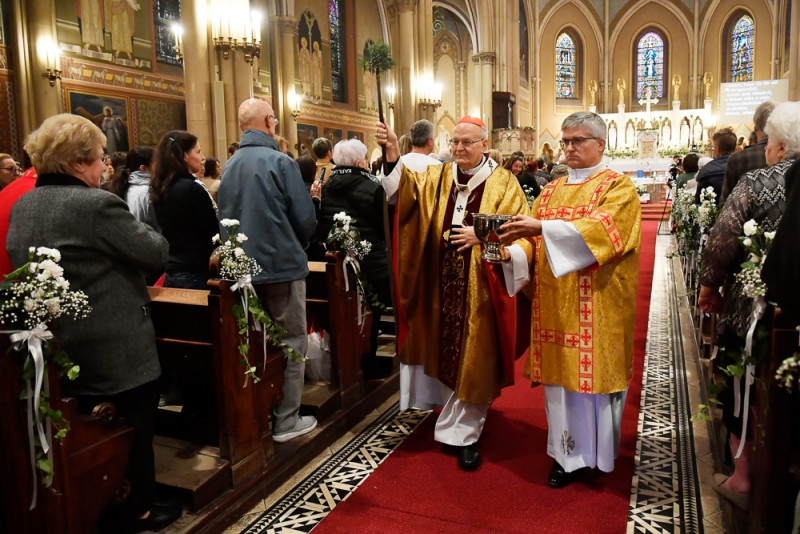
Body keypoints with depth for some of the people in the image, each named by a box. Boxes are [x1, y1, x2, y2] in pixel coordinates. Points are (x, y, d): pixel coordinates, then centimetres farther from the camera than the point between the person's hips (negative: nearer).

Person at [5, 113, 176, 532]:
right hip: (116, 346, -8)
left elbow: (20, 263, 18)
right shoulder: (98, 204, -22)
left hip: (61, 347, 9)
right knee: (135, 427, 9)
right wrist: (140, 227, 2)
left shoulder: (23, 205, 6)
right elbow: (155, 252, -17)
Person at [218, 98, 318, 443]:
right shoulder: (279, 162, -13)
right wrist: (296, 246, 6)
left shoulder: (229, 166, 5)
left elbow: (225, 218, 10)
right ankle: (286, 420, 11)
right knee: (292, 342, 5)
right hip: (281, 264, -6)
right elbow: (305, 218, -13)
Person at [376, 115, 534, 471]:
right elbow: (408, 189, -7)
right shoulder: (438, 178, 10)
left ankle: (461, 434, 19)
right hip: (443, 285, 3)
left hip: (481, 285, -3)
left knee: (473, 358, 3)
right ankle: (458, 427, 32)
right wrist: (393, 157, -23)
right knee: (446, 353, 11)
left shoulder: (503, 183, 0)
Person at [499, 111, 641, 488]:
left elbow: (601, 228, -19)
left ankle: (600, 452, 21)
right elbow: (535, 243, 10)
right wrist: (512, 249, -12)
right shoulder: (550, 191, 17)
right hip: (554, 302, 5)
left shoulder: (618, 186, 0)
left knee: (594, 370, 2)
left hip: (598, 304, -4)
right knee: (560, 372, 7)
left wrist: (543, 228, -27)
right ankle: (568, 453, 21)